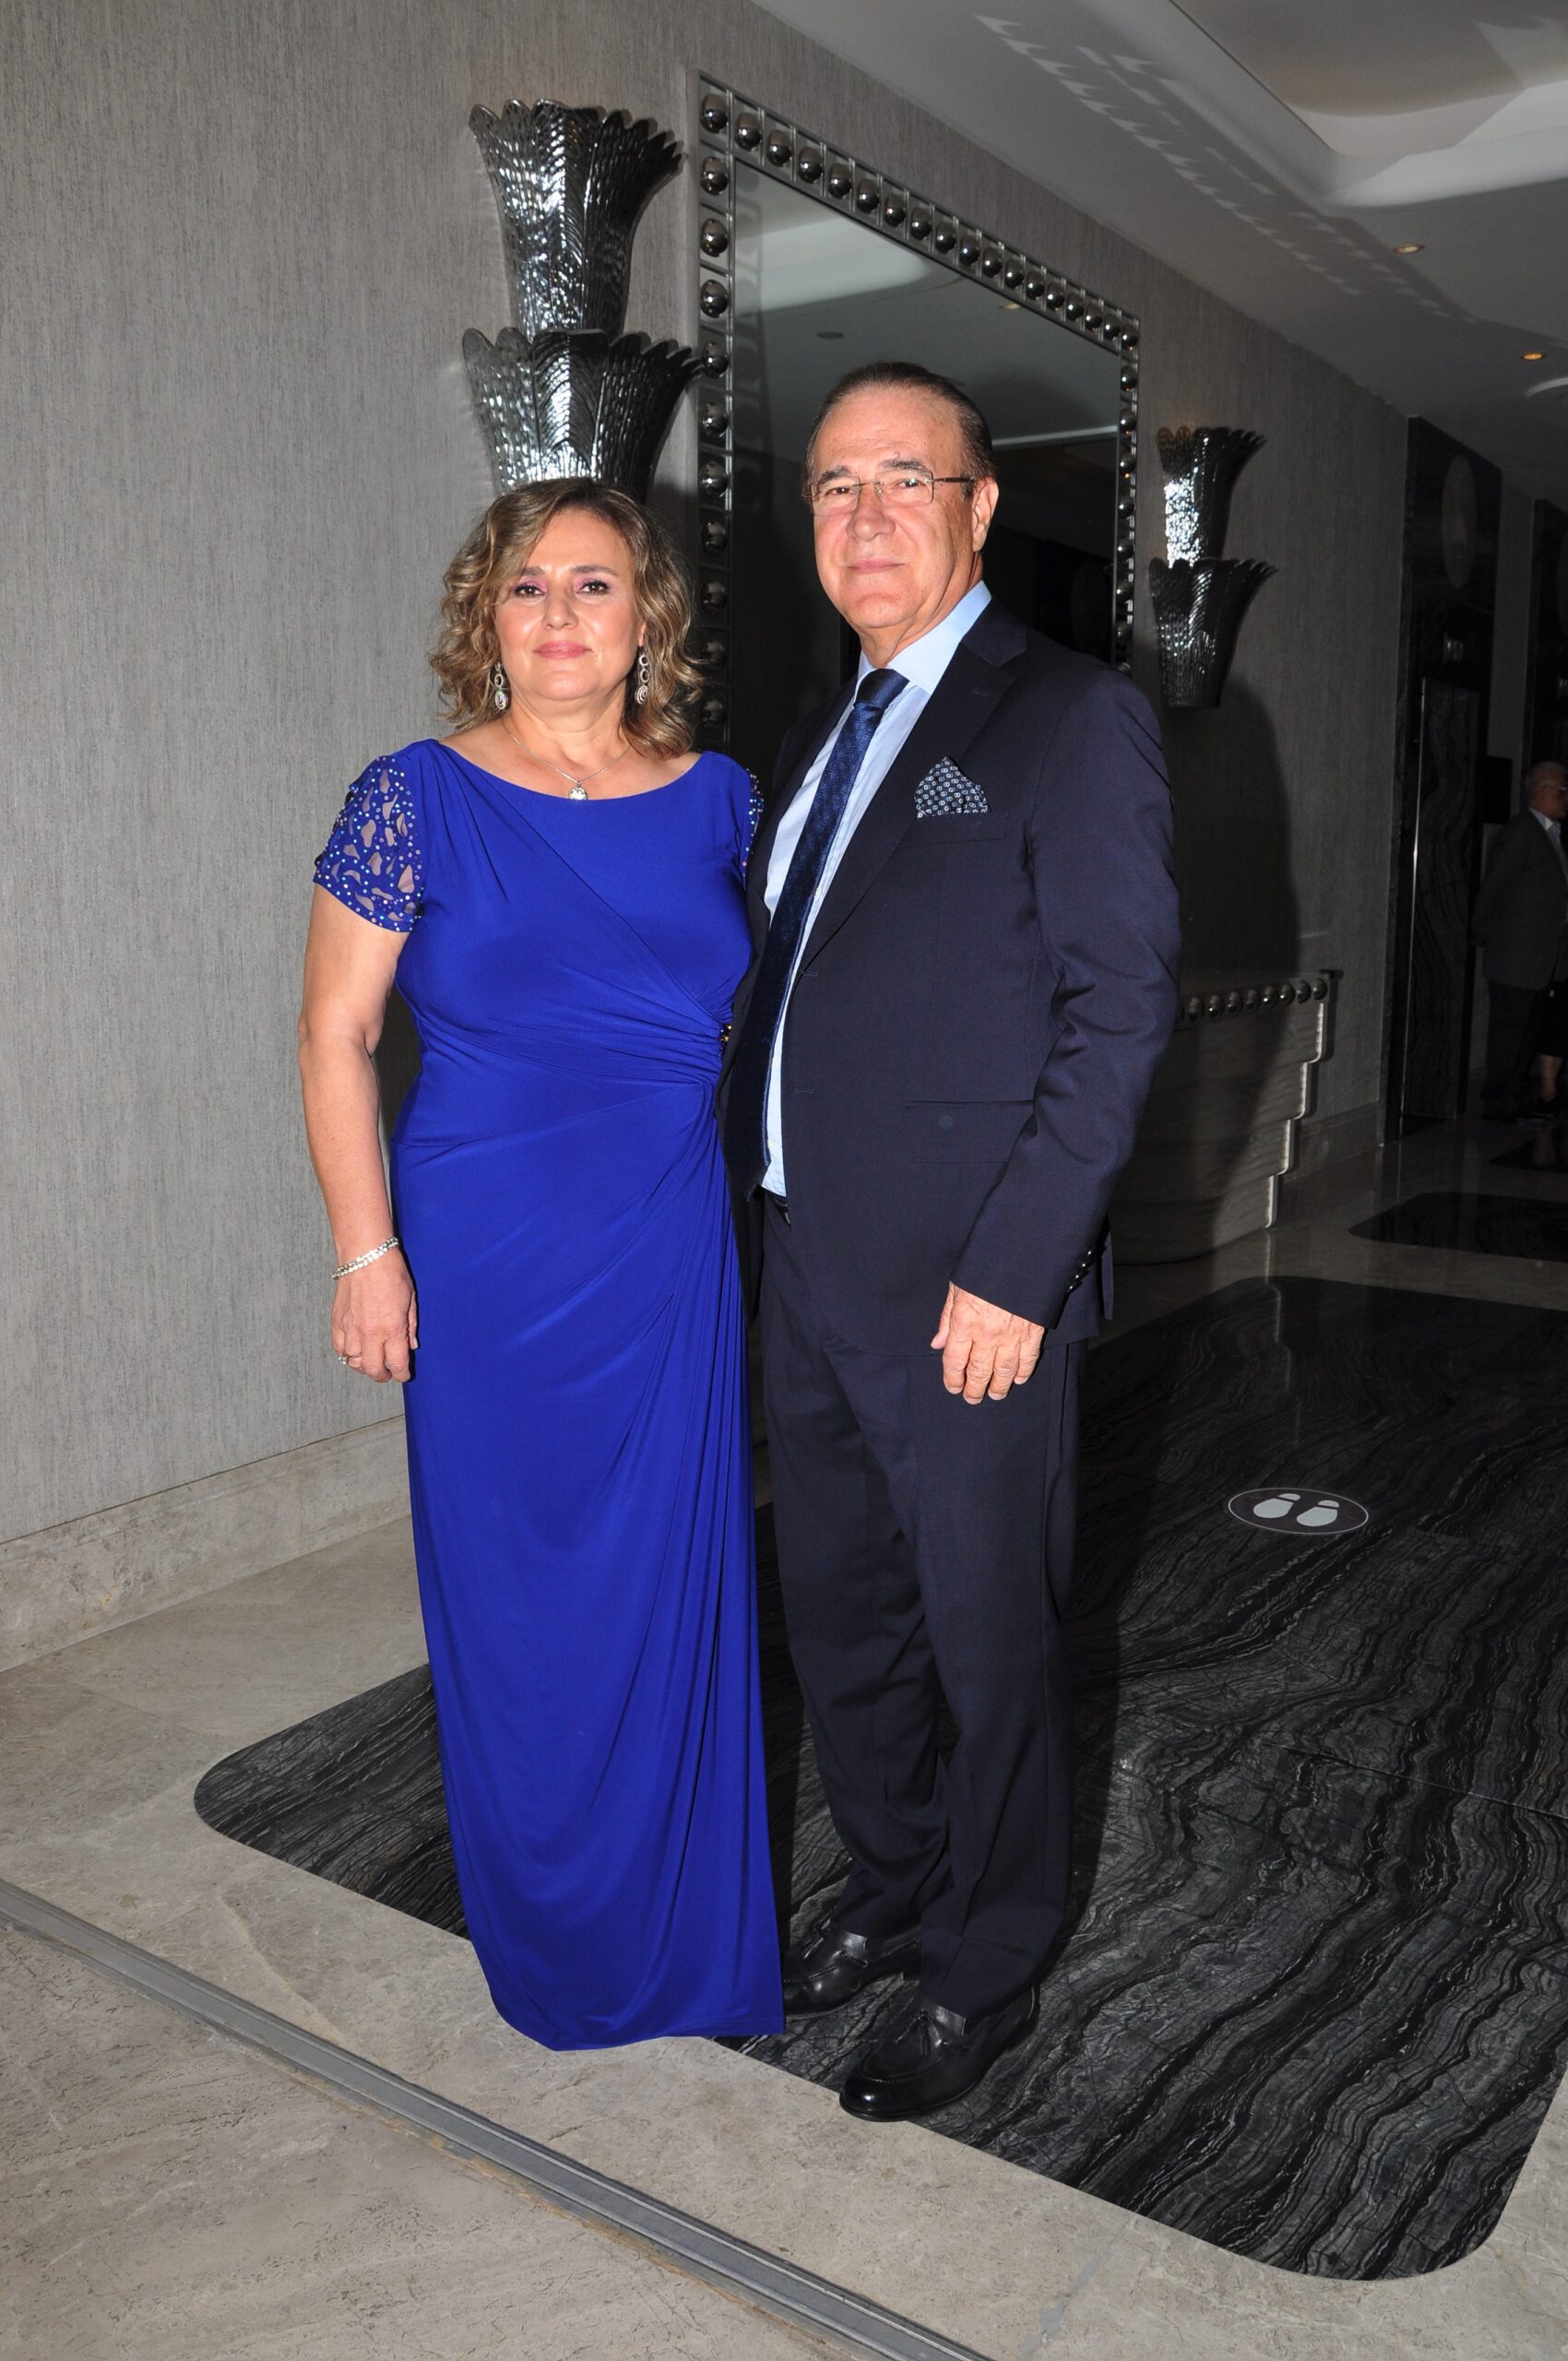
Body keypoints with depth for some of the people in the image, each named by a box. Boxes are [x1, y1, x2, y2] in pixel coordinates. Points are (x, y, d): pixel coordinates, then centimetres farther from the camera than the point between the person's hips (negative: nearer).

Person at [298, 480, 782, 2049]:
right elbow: (334, 1035, -3)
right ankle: (554, 1937, 33)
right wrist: (369, 1254, -9)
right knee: (522, 1591, 9)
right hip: (491, 1260, -2)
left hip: (682, 1265, 3)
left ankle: (692, 1927, 33)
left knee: (680, 1581, 11)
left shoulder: (719, 799, 5)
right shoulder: (417, 799, -4)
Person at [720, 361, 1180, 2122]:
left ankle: (985, 1971, 30)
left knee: (989, 1642, 9)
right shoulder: (824, 739, 16)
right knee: (838, 1621, 19)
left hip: (967, 1292, -7)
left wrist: (1013, 1269, -18)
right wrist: (755, 1213, 8)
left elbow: (1121, 1007, -14)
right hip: (807, 1277, 8)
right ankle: (893, 1895, 41)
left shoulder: (1069, 719, -7)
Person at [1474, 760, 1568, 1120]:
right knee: (1508, 1028, -1)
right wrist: (1486, 938, -8)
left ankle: (1519, 1095, 24)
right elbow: (1493, 889, -15)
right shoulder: (1520, 833, -15)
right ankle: (1498, 1101, 7)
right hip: (1515, 956, -9)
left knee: (1530, 1027, 15)